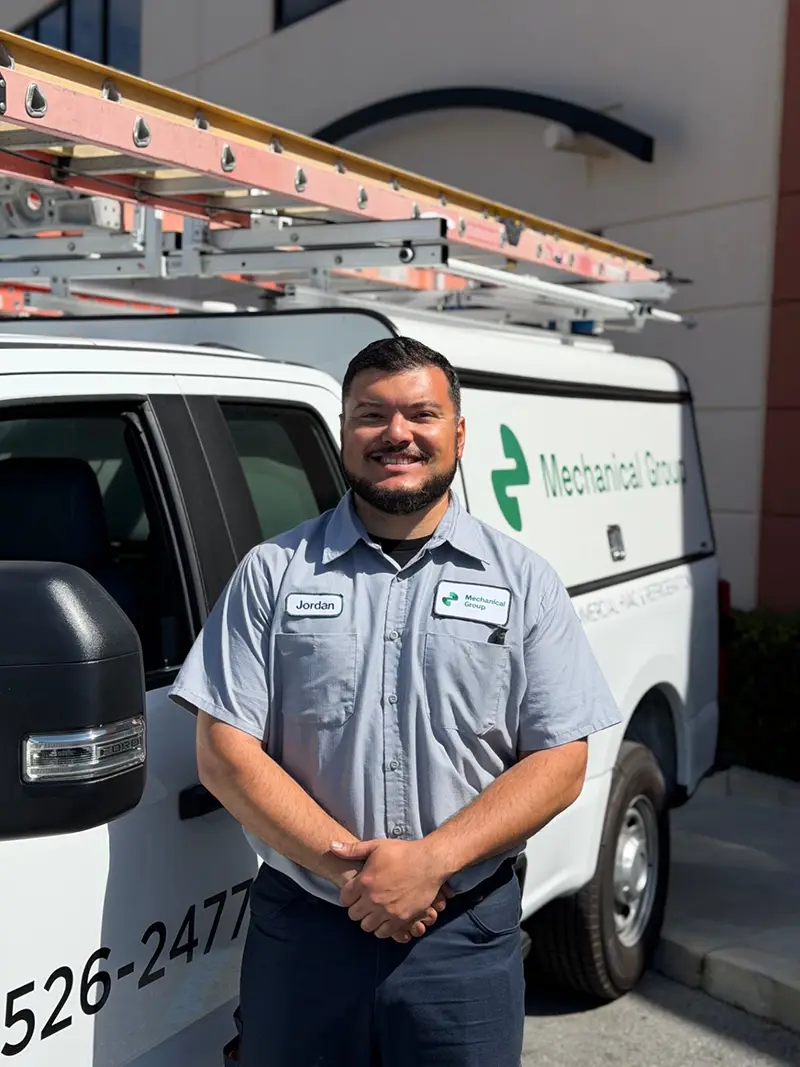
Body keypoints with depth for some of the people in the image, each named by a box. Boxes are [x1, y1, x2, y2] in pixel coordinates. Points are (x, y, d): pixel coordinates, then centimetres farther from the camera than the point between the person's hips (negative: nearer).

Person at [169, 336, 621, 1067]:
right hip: (299, 930, 0)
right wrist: (345, 865, -14)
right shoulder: (273, 573, 0)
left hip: (467, 937, 0)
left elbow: (560, 763, -3)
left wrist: (430, 861, -16)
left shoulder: (524, 582, 1)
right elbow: (225, 754, -4)